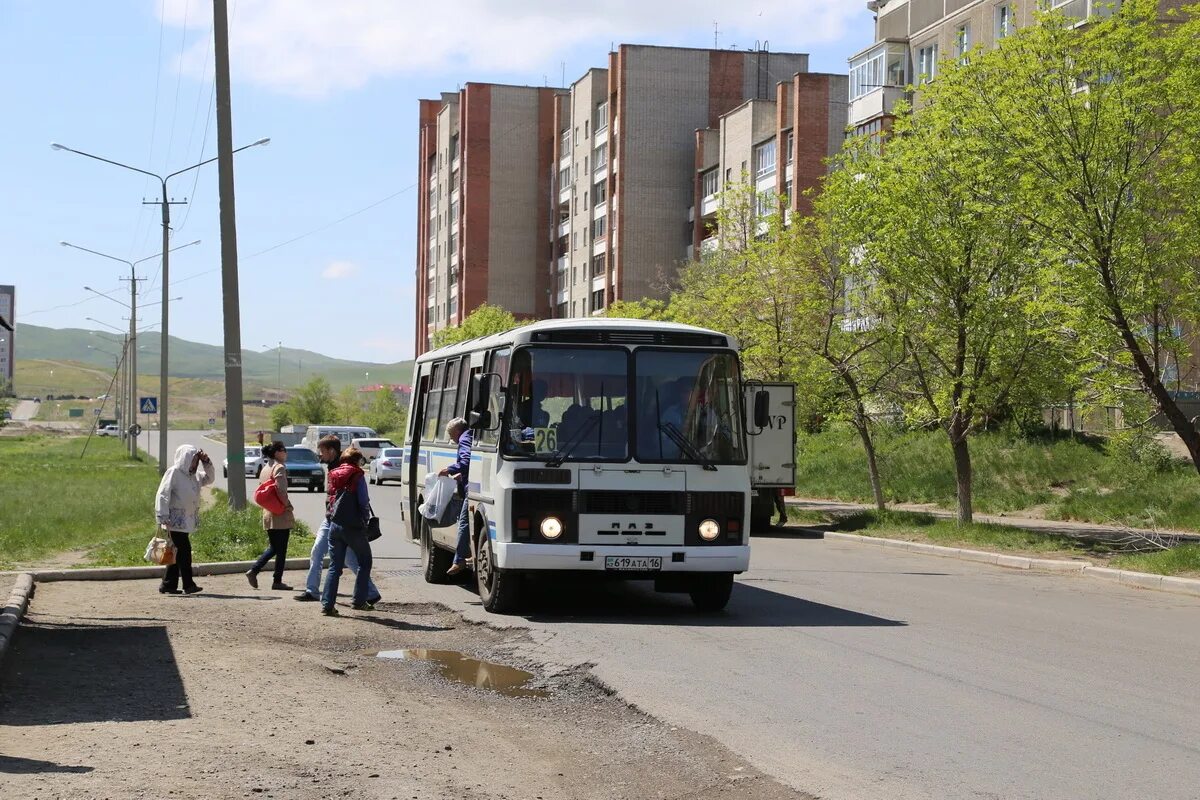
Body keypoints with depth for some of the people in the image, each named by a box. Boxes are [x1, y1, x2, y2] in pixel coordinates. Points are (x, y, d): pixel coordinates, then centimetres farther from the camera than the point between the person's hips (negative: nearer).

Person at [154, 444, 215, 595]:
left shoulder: (193, 475, 15)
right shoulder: (173, 472, -11)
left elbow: (209, 478, 25)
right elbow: (163, 495, -16)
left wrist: (206, 462, 8)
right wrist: (163, 518, -23)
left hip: (187, 521, 9)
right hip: (176, 520, -9)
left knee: (178, 553, 9)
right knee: (184, 550, -9)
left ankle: (168, 585, 13)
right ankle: (188, 585, -6)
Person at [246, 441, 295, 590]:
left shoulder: (265, 468, 13)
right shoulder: (279, 468, -12)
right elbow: (281, 490, -23)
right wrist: (287, 504, -9)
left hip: (268, 514, 8)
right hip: (281, 515, -8)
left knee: (273, 547, 17)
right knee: (281, 549, 1)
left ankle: (253, 571, 5)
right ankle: (277, 581, 5)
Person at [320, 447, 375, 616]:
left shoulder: (334, 476, 12)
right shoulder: (357, 476, -6)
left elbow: (328, 501, 12)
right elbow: (364, 503, -9)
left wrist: (330, 518, 15)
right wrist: (364, 521, 4)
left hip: (335, 525, 5)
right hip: (353, 526, -5)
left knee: (334, 567, 8)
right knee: (365, 561, 11)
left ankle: (327, 604, 0)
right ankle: (359, 601, 7)